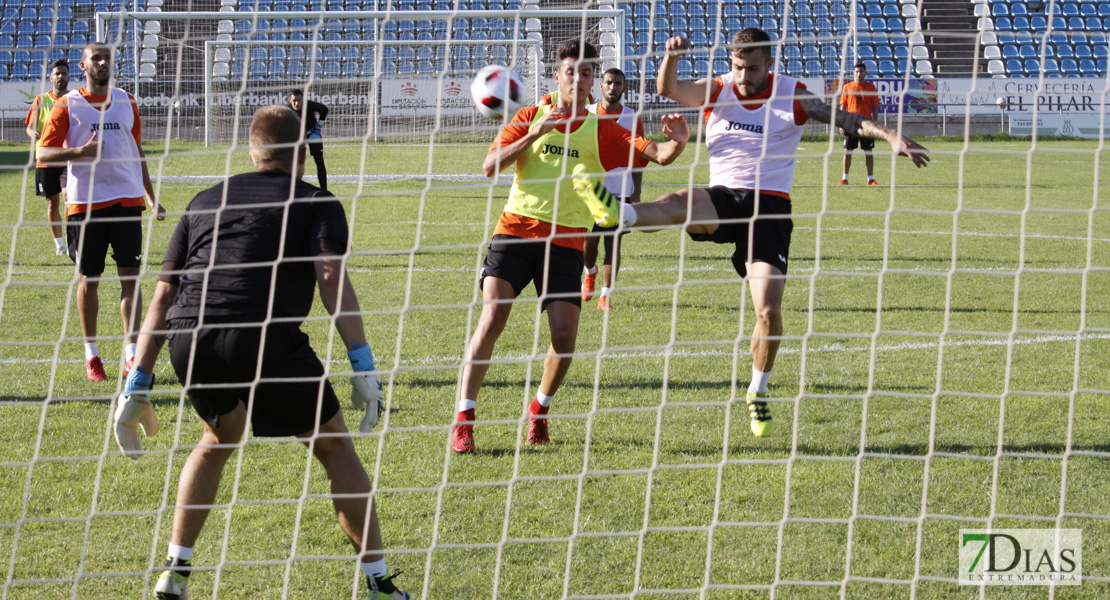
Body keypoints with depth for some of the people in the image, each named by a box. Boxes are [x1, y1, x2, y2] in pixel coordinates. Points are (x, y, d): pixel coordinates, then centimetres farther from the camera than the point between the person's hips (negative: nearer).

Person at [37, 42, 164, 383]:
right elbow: (43, 153, -4)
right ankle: (91, 355, 16)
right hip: (85, 203, -2)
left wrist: (151, 197, 18)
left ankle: (131, 354, -5)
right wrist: (80, 152, -20)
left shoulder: (126, 102, 12)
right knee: (88, 279, 4)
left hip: (126, 199, 3)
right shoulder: (68, 105, 0)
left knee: (130, 276, -5)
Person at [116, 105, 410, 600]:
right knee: (335, 449, 14)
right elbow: (331, 276, -3)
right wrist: (362, 364, -7)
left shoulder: (208, 201, 27)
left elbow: (163, 294, 23)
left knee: (220, 437, 32)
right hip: (265, 336, -4)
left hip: (187, 339, 4)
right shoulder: (315, 202, 16)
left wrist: (138, 384, 24)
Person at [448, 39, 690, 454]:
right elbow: (490, 167, -1)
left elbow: (656, 154, -3)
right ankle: (463, 421, -12)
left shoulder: (601, 130, 8)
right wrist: (533, 135, -12)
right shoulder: (530, 118, 9)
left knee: (565, 335, -10)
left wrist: (677, 143, -26)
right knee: (492, 318, -16)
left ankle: (539, 409, 18)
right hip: (515, 231, -1)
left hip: (565, 242, 1)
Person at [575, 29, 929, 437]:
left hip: (770, 206, 0)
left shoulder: (792, 97, 0)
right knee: (683, 203, -37)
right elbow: (669, 90, -14)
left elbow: (845, 119, -8)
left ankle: (757, 393, 11)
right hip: (721, 200, 0)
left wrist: (889, 135, -25)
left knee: (768, 311, -10)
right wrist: (671, 58, -36)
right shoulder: (716, 90, 3)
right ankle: (619, 215, -67)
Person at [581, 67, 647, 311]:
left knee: (613, 243, -4)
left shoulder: (632, 119, 4)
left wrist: (636, 195, 2)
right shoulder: (586, 114, 3)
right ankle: (590, 272, 32)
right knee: (589, 240, -1)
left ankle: (606, 296, 0)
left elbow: (638, 160, 6)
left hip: (620, 191, 0)